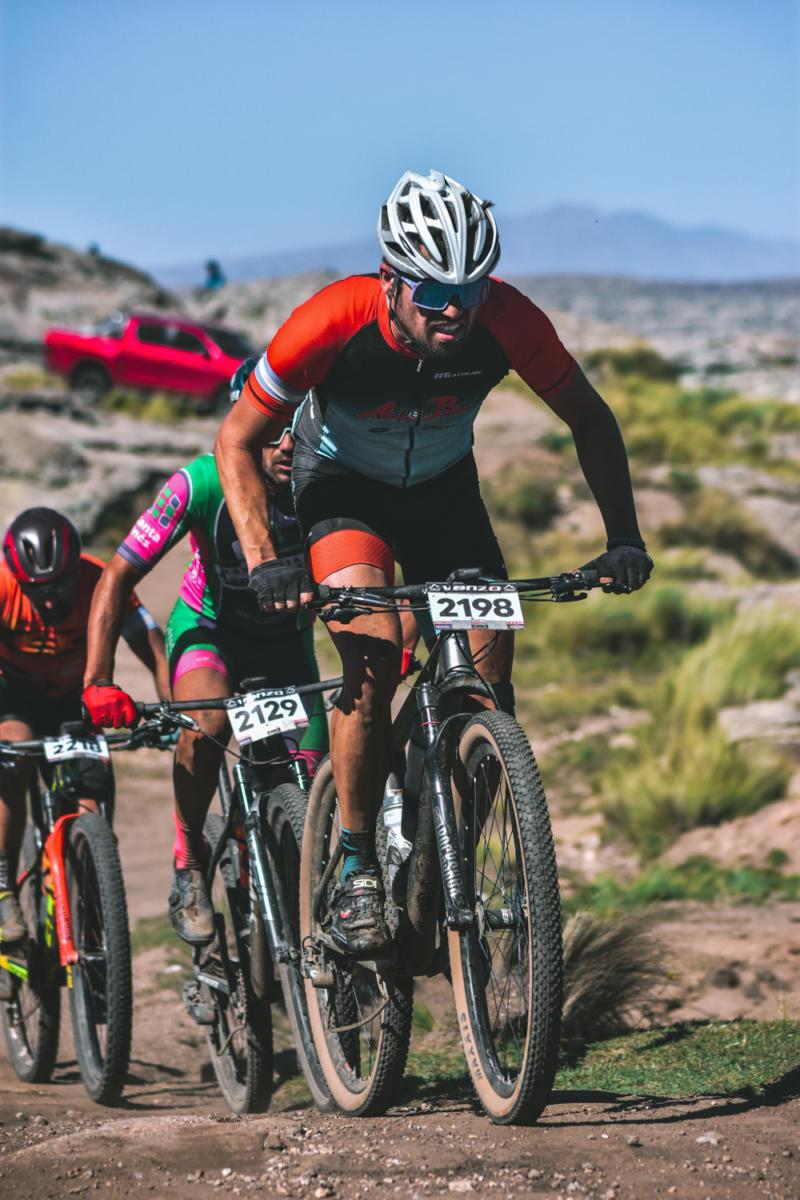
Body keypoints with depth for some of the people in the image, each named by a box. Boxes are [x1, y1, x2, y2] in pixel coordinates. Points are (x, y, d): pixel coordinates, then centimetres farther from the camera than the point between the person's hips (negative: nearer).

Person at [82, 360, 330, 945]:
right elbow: (118, 578, -27)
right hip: (208, 628, -3)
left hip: (286, 638, 3)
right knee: (208, 723, -35)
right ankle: (189, 859, -12)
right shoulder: (203, 482, -29)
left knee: (312, 779, -13)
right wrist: (99, 682, -36)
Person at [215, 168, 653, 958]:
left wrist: (624, 538, -21)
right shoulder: (333, 323, -33)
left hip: (443, 489, 3)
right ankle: (356, 865, -12)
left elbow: (589, 422, -11)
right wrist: (263, 562, -32)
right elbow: (237, 441, -21)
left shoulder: (506, 320, -28)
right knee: (372, 652, -26)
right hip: (342, 486, -3)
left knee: (490, 679, -11)